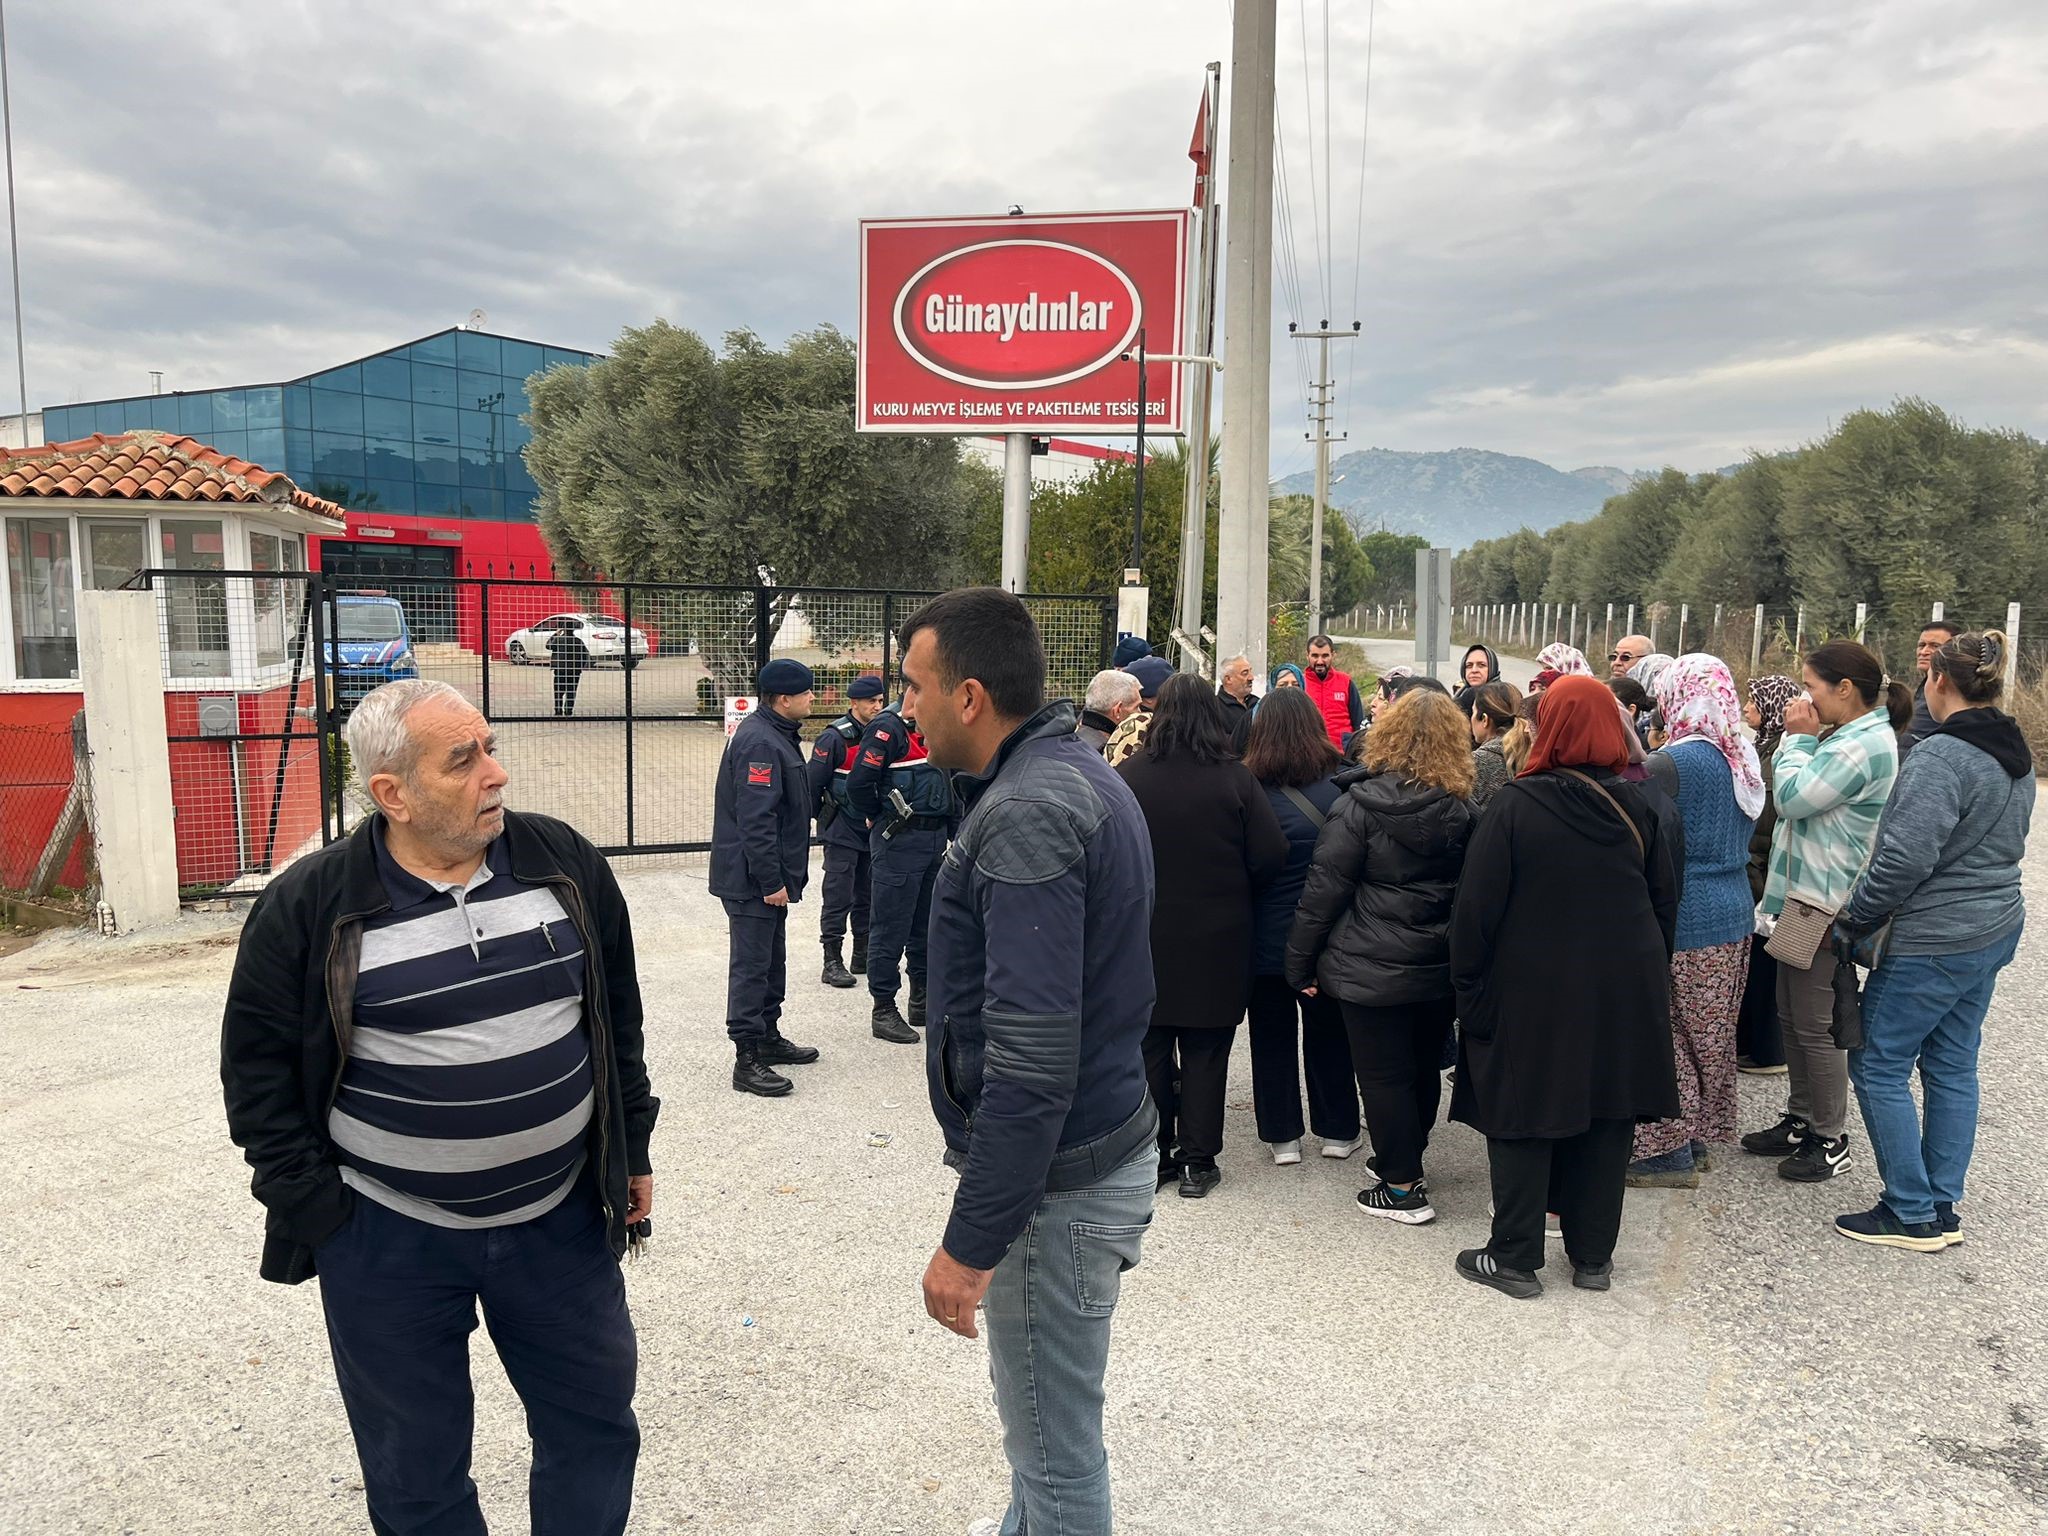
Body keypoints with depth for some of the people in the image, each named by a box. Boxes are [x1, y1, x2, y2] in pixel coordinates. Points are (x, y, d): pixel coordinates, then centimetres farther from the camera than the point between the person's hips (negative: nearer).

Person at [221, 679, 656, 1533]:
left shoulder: (565, 864, -3)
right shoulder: (308, 908, -11)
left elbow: (619, 1018, 6)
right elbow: (257, 1066, -2)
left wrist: (630, 1150, 9)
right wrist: (310, 1203, -5)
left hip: (562, 1220, 2)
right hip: (388, 1242, -2)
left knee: (597, 1426, 16)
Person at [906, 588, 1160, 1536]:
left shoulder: (1025, 814, -24)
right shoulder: (1080, 773, 8)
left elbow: (1030, 1058, -28)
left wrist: (972, 1240, -22)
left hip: (1056, 1178, -10)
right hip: (1106, 1136, 10)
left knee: (1056, 1449, 8)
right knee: (1038, 1407, 27)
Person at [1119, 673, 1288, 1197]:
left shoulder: (1127, 776, -9)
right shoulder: (1236, 779, -10)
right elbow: (1270, 857, -9)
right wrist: (1232, 894, 9)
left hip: (1145, 938, 1)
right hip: (1216, 942, -1)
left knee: (1151, 1050, 13)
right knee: (1205, 1054, 10)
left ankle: (1152, 1156, 20)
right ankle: (1198, 1162, 15)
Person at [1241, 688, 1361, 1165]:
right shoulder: (1344, 783, -8)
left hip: (1268, 940, -2)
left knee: (1273, 1035, 13)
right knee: (1328, 1034, 17)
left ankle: (1283, 1135, 20)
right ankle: (1337, 1130, 27)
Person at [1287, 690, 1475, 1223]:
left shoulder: (1361, 804, -13)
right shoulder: (1463, 812, 1)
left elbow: (1325, 887, -13)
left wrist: (1301, 959, -6)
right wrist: (1456, 952, 14)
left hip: (1372, 968, -5)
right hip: (1440, 967, 5)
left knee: (1383, 1074, 4)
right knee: (1424, 1069, 18)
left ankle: (1403, 1186, 10)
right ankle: (1404, 1158, 35)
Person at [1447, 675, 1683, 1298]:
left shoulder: (1515, 806, -13)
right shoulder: (1648, 808, 0)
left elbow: (1477, 908, -11)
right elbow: (1666, 904, 9)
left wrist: (1469, 988, -2)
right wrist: (1649, 976, 20)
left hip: (1532, 996, -4)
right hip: (1625, 994, 4)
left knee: (1523, 1120, 7)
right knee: (1606, 1123, 13)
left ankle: (1514, 1258, 14)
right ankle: (1593, 1257, 24)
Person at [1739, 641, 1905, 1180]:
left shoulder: (1864, 745, -21)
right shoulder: (1853, 737, 12)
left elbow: (1792, 796, -21)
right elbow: (1791, 798, 15)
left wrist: (1798, 738, -11)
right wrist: (1802, 739, 6)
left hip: (1825, 906, -11)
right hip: (1805, 894, 11)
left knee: (1816, 1025, 0)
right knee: (1792, 1016, 18)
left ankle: (1830, 1141, 13)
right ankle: (1799, 1120, 30)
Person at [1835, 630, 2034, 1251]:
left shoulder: (1942, 756, -21)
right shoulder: (2016, 756, 9)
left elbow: (1904, 858, -25)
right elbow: (2008, 843, 18)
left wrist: (1851, 922, -14)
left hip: (1932, 942, -9)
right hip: (1994, 928, 9)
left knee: (1878, 1065, 1)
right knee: (1953, 1067, 15)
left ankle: (1912, 1214, 8)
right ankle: (1944, 1209, 23)